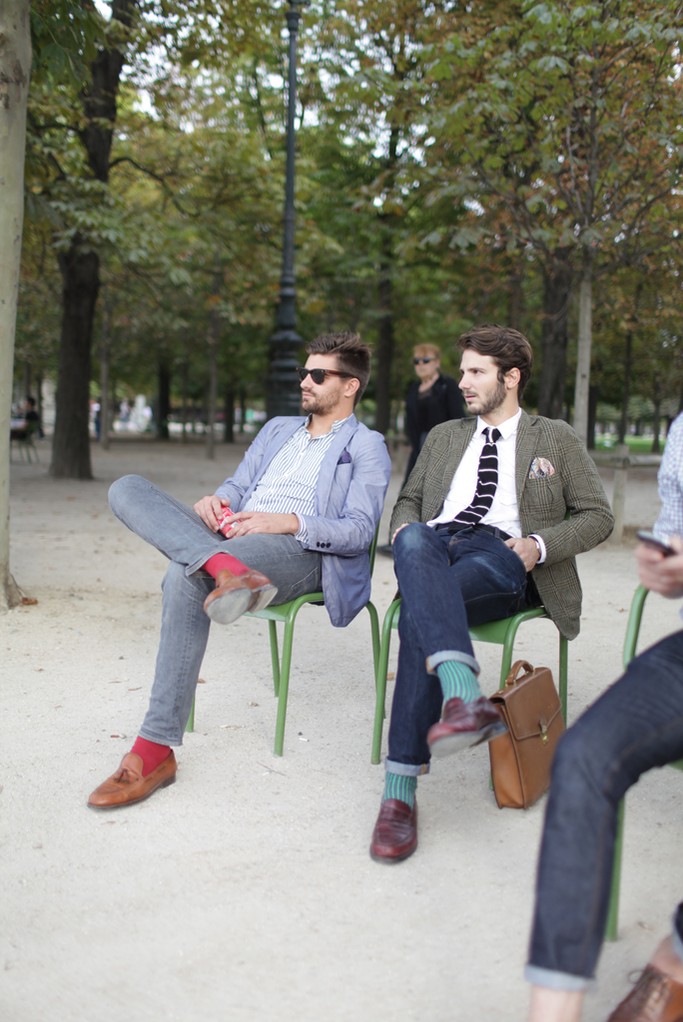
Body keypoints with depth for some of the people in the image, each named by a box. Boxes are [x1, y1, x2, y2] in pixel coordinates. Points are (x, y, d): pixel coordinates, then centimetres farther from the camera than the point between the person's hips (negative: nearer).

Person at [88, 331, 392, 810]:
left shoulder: (367, 446, 9)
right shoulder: (277, 429, 30)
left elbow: (359, 531, -3)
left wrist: (288, 521, -18)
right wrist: (214, 501, -2)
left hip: (300, 551, -7)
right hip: (232, 535, 7)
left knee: (184, 577, -36)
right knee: (127, 489, -14)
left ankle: (157, 749, -31)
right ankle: (225, 568, -40)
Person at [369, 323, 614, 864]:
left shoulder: (556, 439, 20)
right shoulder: (444, 436, 32)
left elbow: (598, 516, 14)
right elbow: (409, 498, 30)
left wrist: (538, 546, -6)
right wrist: (404, 527, 4)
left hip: (502, 556, -3)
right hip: (435, 544, 3)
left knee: (419, 616, -37)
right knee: (415, 540, -39)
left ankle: (402, 788, -39)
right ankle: (464, 695, -57)